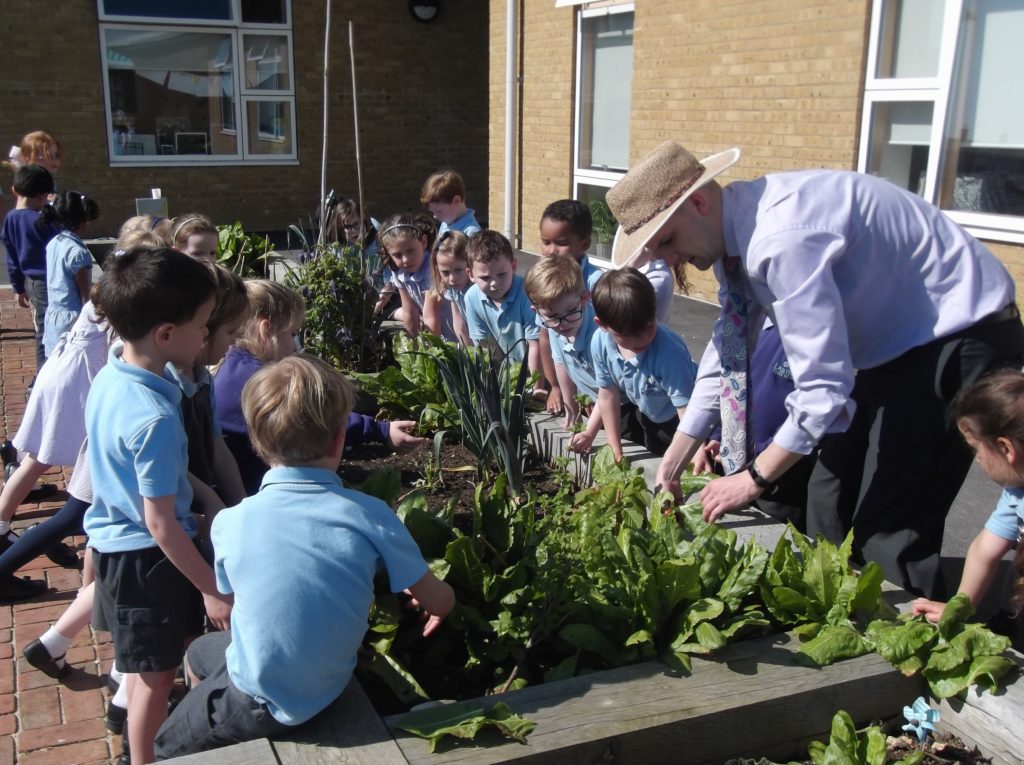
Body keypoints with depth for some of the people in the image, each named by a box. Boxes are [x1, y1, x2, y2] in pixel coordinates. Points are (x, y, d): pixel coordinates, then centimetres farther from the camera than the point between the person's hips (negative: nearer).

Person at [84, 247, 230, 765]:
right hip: (145, 555, -9)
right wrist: (213, 590, -17)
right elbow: (160, 524, -26)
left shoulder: (111, 373, -4)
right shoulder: (155, 418, -32)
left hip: (115, 540, 9)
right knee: (156, 675, 10)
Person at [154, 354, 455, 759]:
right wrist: (418, 595, 16)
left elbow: (231, 595, 2)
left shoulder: (230, 523, -20)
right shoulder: (371, 516, -21)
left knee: (168, 747, 30)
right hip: (326, 690, 3)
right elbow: (441, 602, -9)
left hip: (261, 701, -3)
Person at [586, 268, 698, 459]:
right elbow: (608, 395, -11)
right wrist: (614, 447, -5)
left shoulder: (669, 353, -43)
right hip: (645, 413, 5)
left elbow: (687, 407, -39)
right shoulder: (600, 342, -25)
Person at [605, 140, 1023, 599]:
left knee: (889, 529, -11)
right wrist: (673, 463, 6)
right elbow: (727, 350, 6)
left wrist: (756, 477, -19)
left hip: (961, 335, -9)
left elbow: (824, 389, -32)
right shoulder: (734, 234, -3)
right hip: (895, 343, 9)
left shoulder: (781, 239, -33)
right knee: (829, 508, 15)